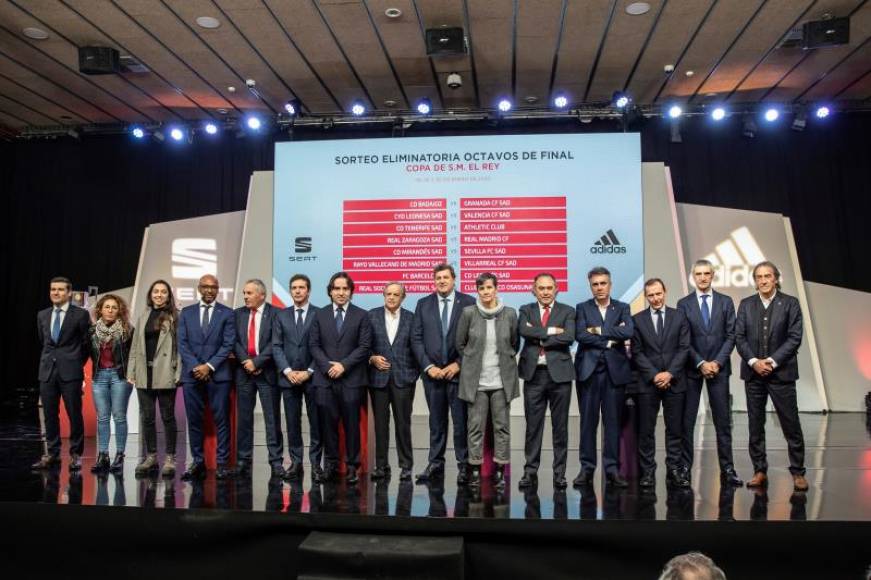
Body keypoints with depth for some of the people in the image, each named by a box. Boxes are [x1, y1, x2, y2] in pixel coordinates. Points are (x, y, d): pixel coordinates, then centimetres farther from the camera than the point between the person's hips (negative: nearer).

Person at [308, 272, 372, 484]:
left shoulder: (361, 315, 5)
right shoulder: (319, 315, 11)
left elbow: (364, 347, -2)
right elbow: (314, 345, 6)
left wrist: (343, 365, -11)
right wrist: (327, 366, -8)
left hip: (352, 378, -2)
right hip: (325, 378, 2)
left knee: (352, 424, 2)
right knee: (327, 423, 4)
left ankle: (352, 466, 10)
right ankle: (330, 465, 14)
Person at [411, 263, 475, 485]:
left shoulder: (468, 302, 0)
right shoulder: (423, 304, 8)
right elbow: (416, 338, 5)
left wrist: (459, 364, -9)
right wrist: (428, 366, -4)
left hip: (459, 371, -2)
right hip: (432, 372, 2)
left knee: (461, 421, 1)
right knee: (436, 421, 10)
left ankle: (464, 465, 12)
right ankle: (435, 464, 18)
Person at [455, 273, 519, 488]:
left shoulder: (510, 313, -1)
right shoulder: (468, 313, -3)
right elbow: (460, 343, 8)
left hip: (502, 379, 1)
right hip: (476, 380, -1)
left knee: (502, 425, 5)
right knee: (475, 426, 4)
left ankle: (500, 470, 15)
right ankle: (475, 469, 14)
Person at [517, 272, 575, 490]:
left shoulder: (567, 311, 5)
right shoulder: (526, 310, 9)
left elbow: (569, 338, -13)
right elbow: (523, 331, -12)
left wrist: (539, 338, -11)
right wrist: (551, 331, -14)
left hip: (559, 373, -1)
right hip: (534, 374, 1)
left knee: (560, 426, 6)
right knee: (533, 425, 5)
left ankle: (559, 472, 16)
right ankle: (530, 471, 14)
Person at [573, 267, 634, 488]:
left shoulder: (622, 308, 10)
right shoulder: (582, 308, 7)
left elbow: (628, 331, -10)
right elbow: (580, 335, -9)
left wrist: (600, 331, -10)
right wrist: (610, 340, -10)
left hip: (615, 370, 1)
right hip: (588, 370, -1)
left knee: (613, 421, 4)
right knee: (588, 420, 2)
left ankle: (612, 469, 11)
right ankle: (587, 468, 9)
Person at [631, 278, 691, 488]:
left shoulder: (679, 316, 7)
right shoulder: (637, 319, 4)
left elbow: (684, 348, 1)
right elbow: (637, 352, 0)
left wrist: (670, 373, -10)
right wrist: (654, 375, -10)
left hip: (674, 381, 1)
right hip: (647, 382, -1)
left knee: (675, 429, 5)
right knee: (646, 430, 1)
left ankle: (675, 470, 13)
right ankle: (648, 471, 8)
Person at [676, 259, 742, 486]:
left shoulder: (725, 302, 7)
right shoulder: (683, 304, 2)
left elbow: (730, 336, 2)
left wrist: (717, 362, -9)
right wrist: (700, 363, -10)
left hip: (718, 367, 1)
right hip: (692, 368, -1)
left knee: (723, 421, 3)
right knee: (687, 421, 2)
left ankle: (727, 469, 9)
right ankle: (685, 468, 9)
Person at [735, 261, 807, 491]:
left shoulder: (790, 303, 1)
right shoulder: (745, 304, 8)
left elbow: (794, 337, -5)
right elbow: (739, 337, 3)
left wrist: (772, 361, -13)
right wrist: (753, 361, -10)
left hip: (781, 372, -2)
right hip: (753, 372, 3)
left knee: (791, 424, 1)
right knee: (755, 425, 6)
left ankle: (798, 472, 12)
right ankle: (760, 471, 15)